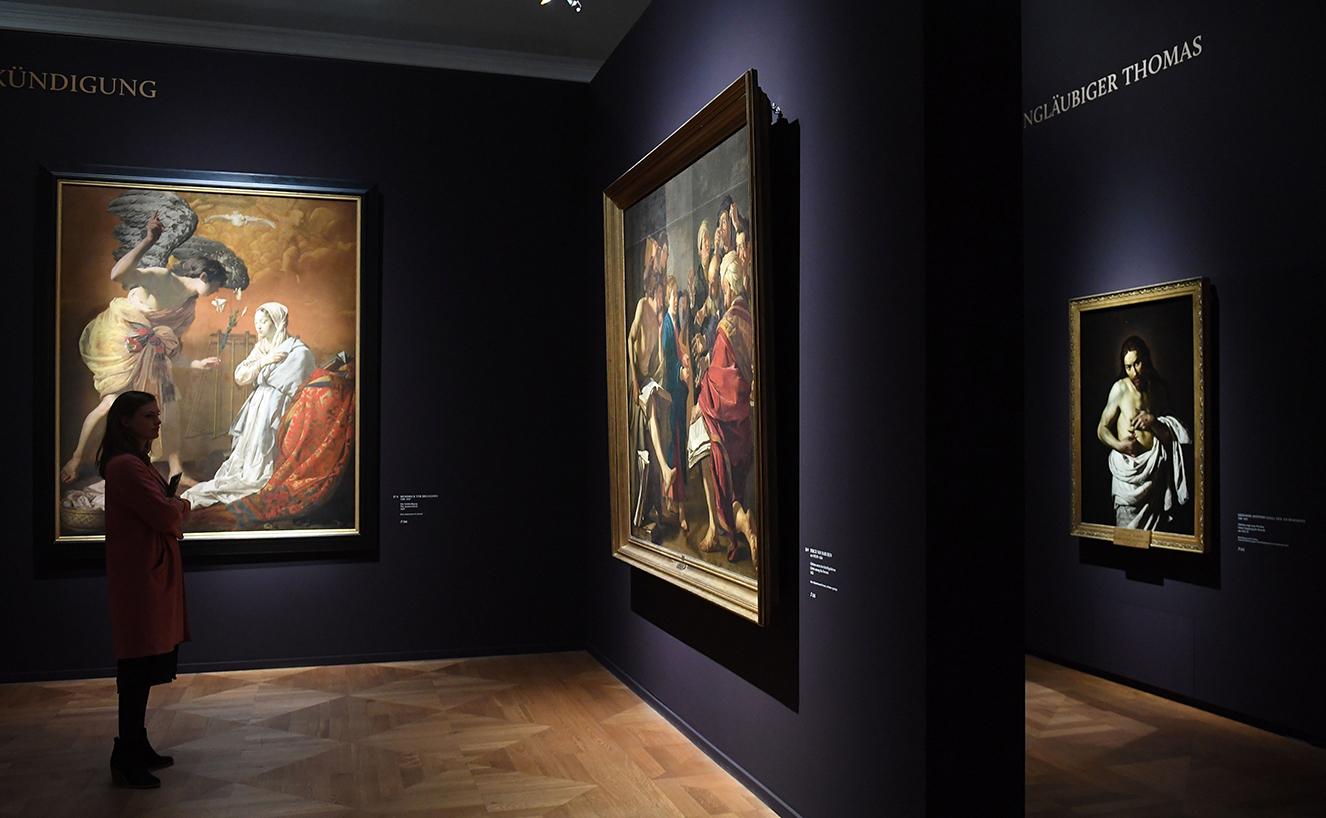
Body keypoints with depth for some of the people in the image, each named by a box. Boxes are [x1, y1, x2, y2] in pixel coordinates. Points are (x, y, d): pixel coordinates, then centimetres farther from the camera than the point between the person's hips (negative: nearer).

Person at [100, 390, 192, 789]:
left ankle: (137, 748, 26)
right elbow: (165, 515, -23)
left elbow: (171, 514, 17)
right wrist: (178, 506, -2)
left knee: (142, 670, 16)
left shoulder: (139, 464, 17)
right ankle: (126, 760, 4)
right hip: (141, 578, -11)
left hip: (152, 575, 11)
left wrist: (173, 508, -4)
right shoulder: (126, 466, -17)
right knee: (139, 669, -5)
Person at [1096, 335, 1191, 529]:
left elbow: (1170, 436, 5)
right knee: (1126, 533, -5)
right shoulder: (1121, 388, -3)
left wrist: (1153, 422, -15)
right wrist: (1119, 445, -18)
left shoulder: (1157, 388, 8)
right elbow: (1102, 429, 1)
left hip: (1153, 467, 4)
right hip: (1128, 468, -3)